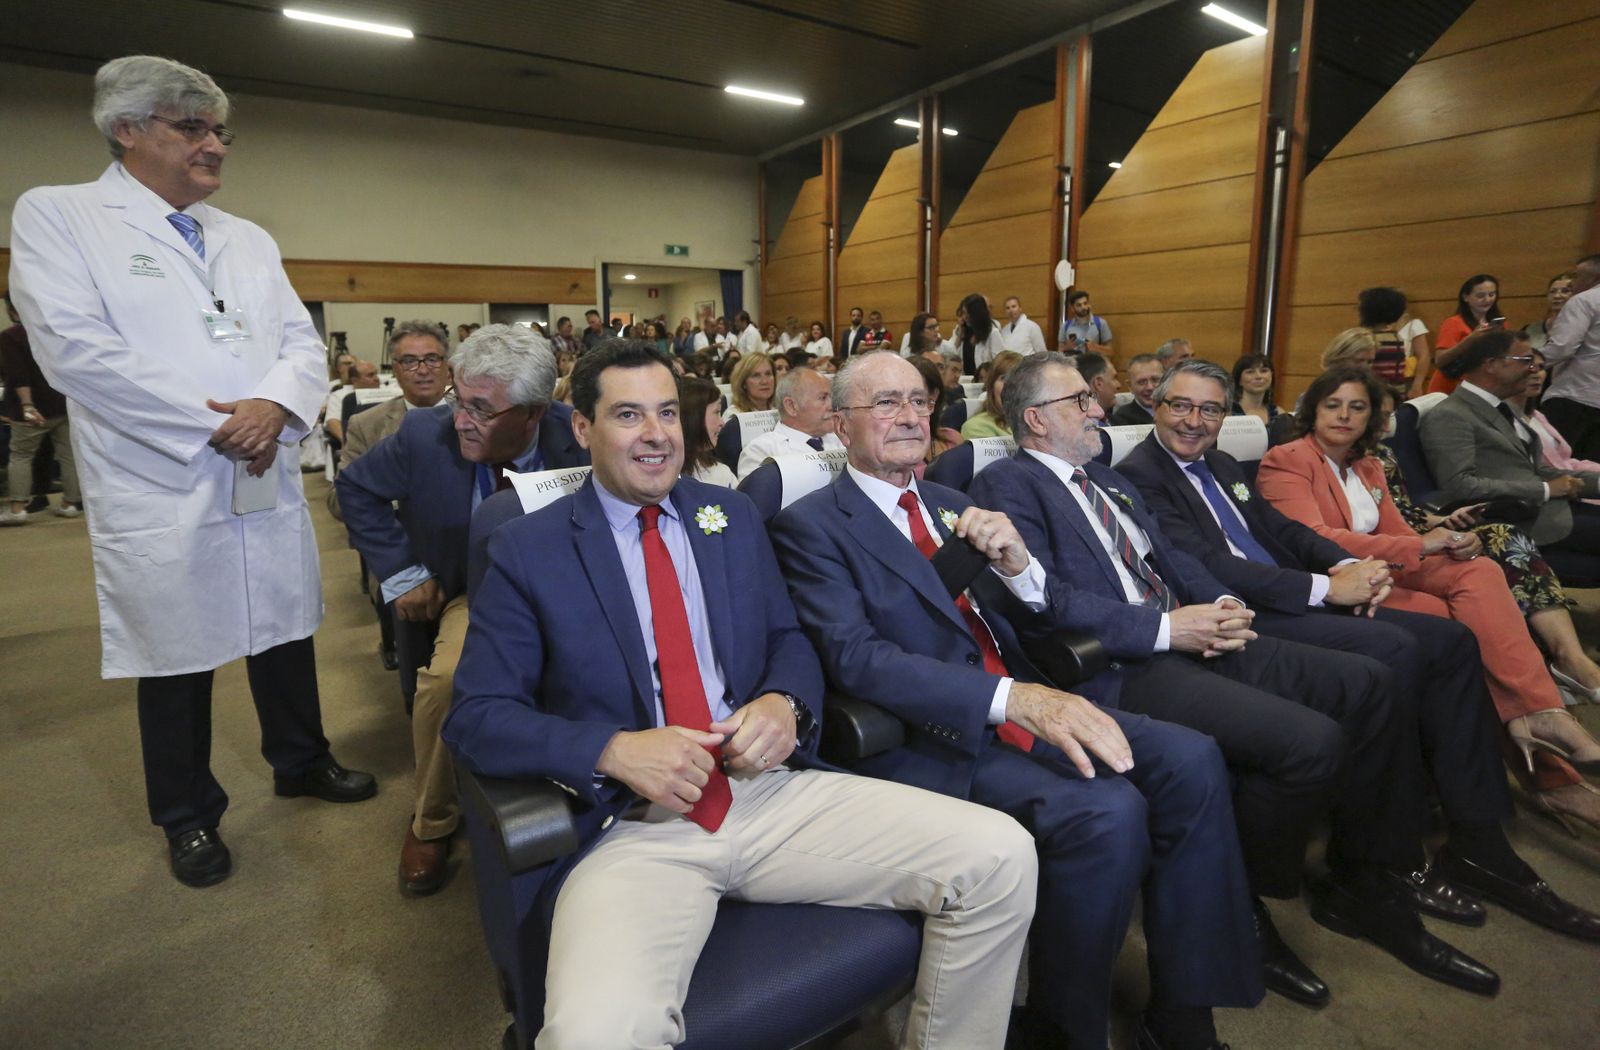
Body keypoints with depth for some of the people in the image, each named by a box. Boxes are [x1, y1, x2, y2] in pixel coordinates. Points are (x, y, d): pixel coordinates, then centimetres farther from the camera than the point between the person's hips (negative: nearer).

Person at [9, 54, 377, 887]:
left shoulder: (249, 240, 14)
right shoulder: (56, 216, -2)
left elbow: (302, 342, 7)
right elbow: (74, 348, -14)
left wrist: (274, 405, -14)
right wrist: (216, 421, -17)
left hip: (268, 483, 5)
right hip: (161, 493, -4)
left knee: (285, 633, 14)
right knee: (175, 658, 8)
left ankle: (301, 762, 35)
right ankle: (187, 816, 27)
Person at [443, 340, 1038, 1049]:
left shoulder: (732, 517, 13)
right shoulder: (526, 551, 2)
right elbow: (475, 716, -2)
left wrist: (786, 704, -8)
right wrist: (614, 750, -18)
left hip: (770, 790, 4)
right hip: (631, 829, -3)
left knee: (1002, 858, -10)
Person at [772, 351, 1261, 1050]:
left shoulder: (950, 504, 16)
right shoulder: (810, 527, -5)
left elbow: (1031, 619, 15)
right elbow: (856, 659, -19)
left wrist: (1015, 562, -9)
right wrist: (1015, 698, -29)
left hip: (1025, 705, 7)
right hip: (932, 739, -7)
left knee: (1191, 762, -11)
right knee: (1106, 812, -26)